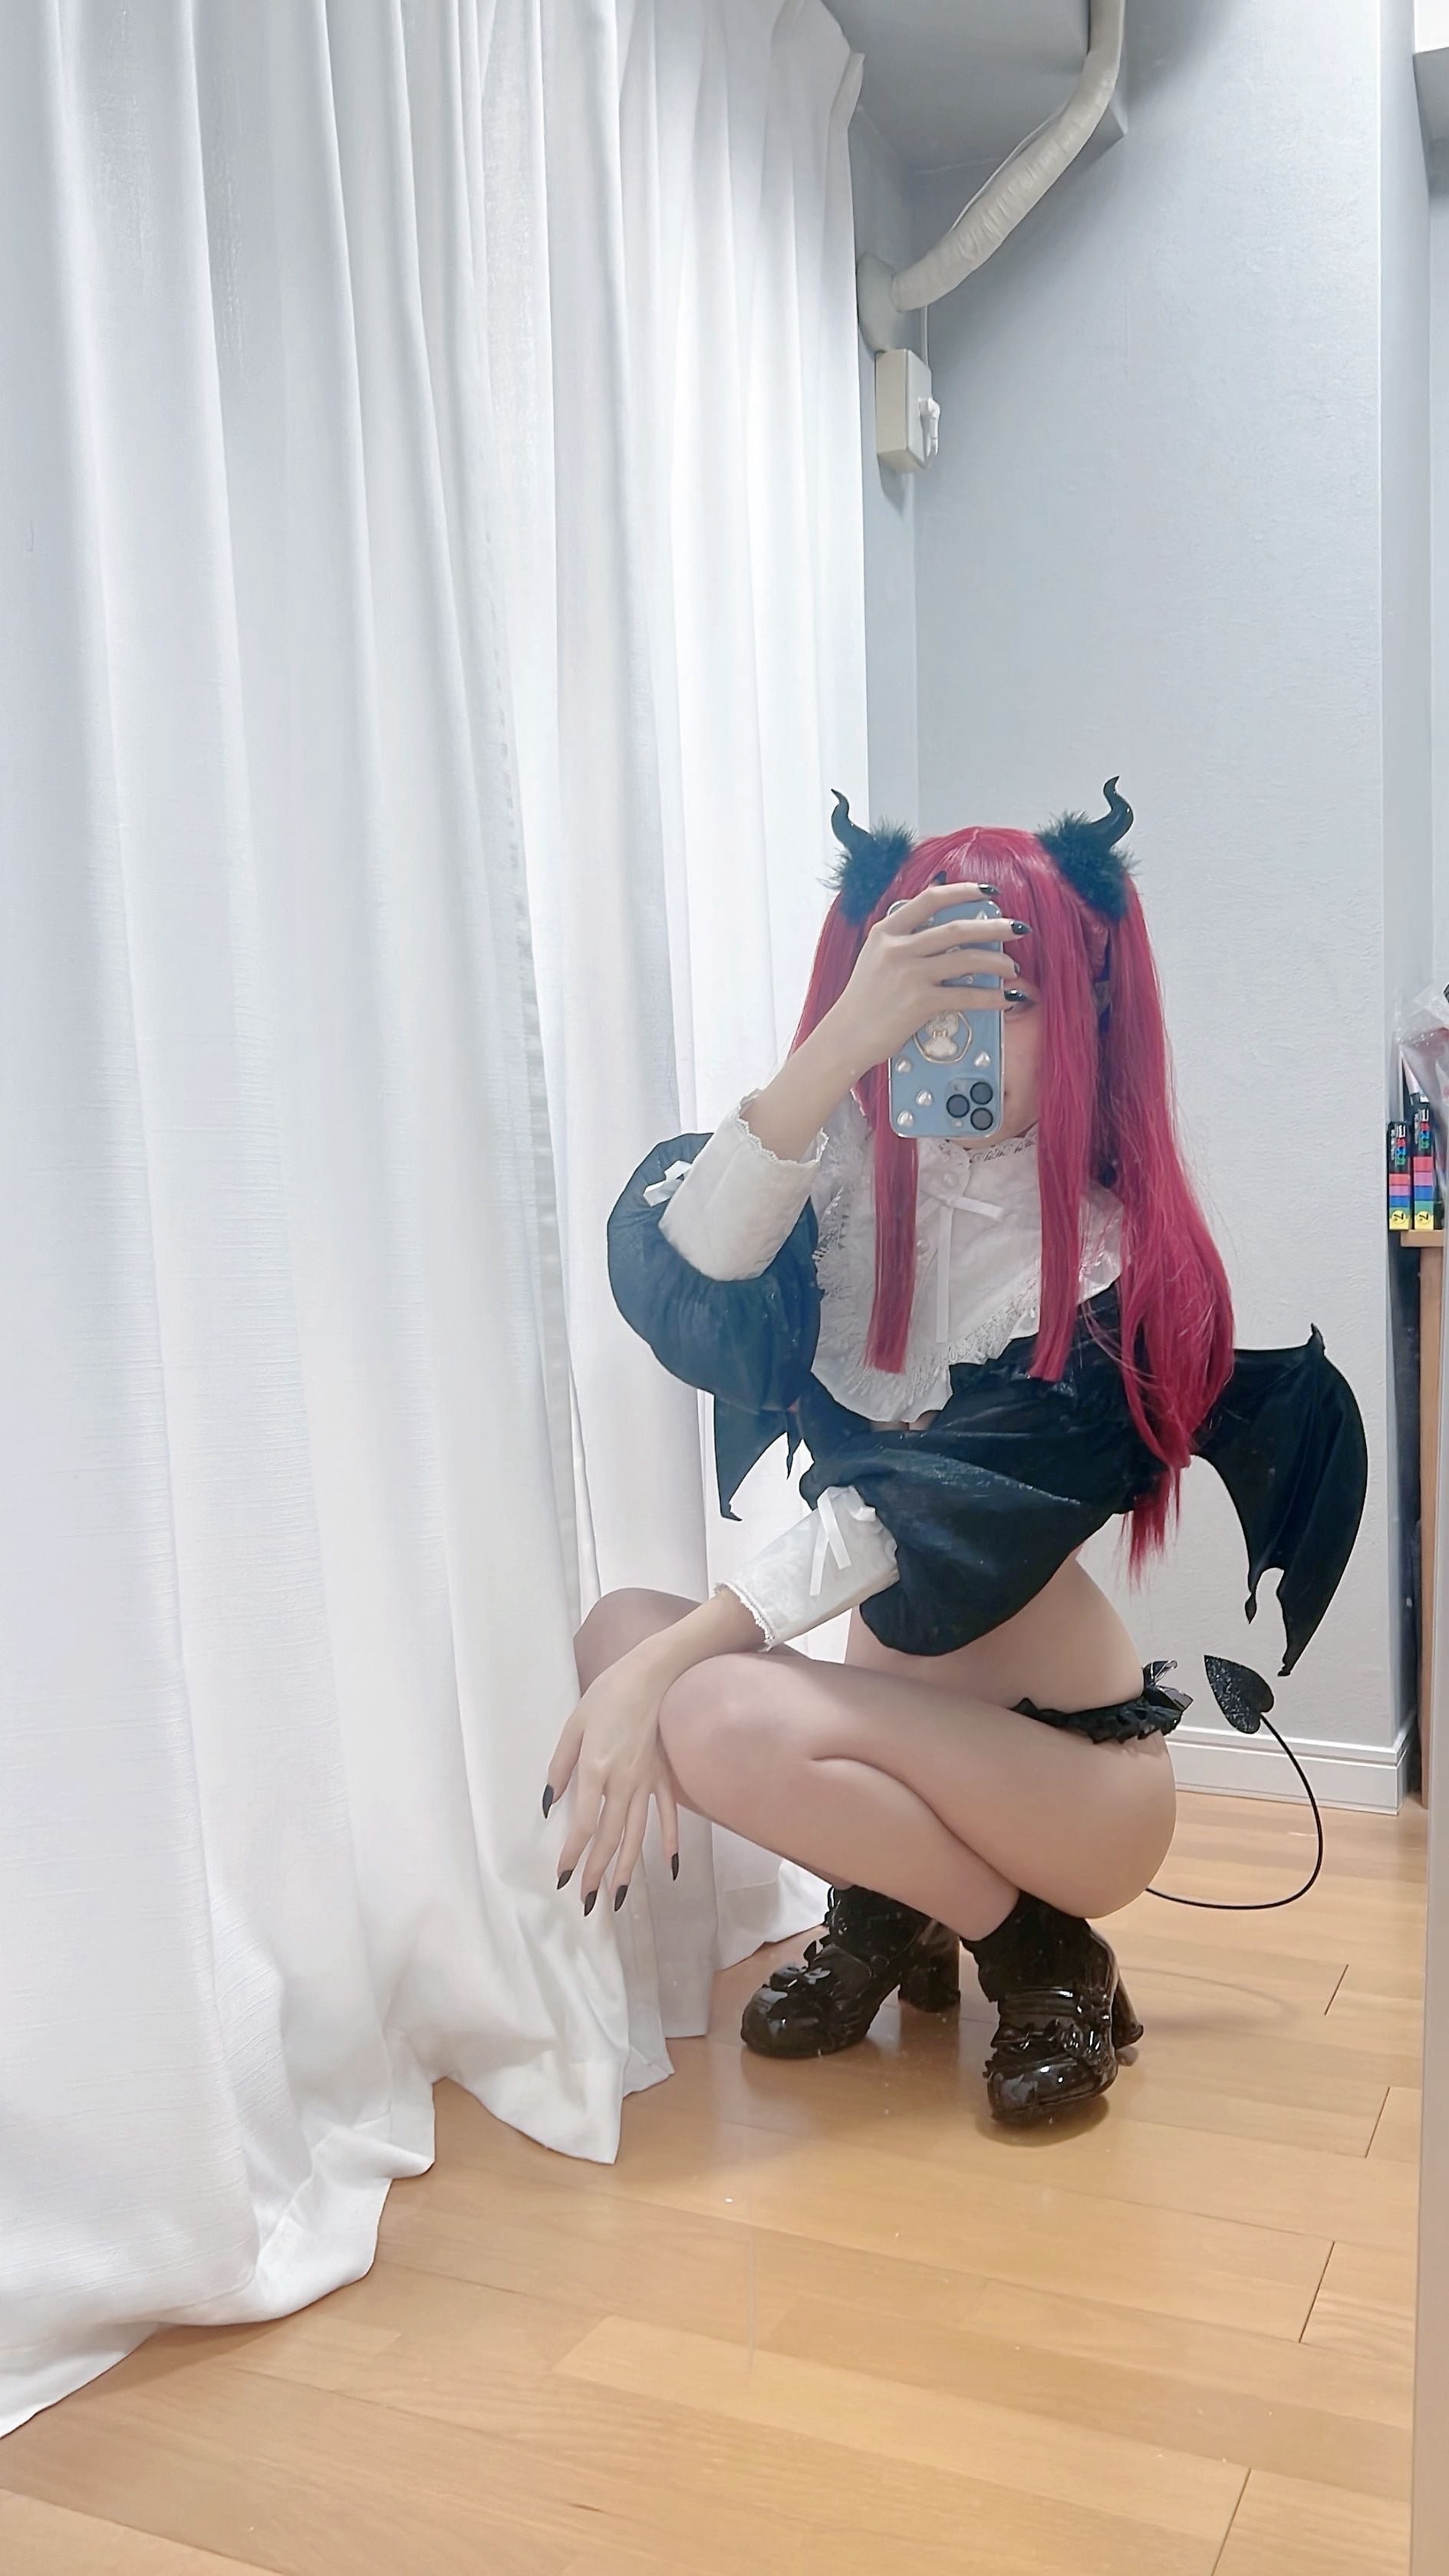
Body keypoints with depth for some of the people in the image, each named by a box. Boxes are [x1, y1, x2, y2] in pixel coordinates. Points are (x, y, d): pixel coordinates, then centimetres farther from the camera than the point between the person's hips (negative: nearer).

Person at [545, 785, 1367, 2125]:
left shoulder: (1122, 1262, -15)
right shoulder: (846, 1165, -5)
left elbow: (924, 1516, -24)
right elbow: (675, 1271, -27)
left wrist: (664, 1666, -28)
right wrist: (839, 1045, -39)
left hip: (1073, 1765, -5)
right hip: (890, 1704, 5)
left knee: (719, 1715, -27)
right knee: (620, 1629, -16)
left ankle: (1044, 1954, -2)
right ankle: (892, 1912, 6)